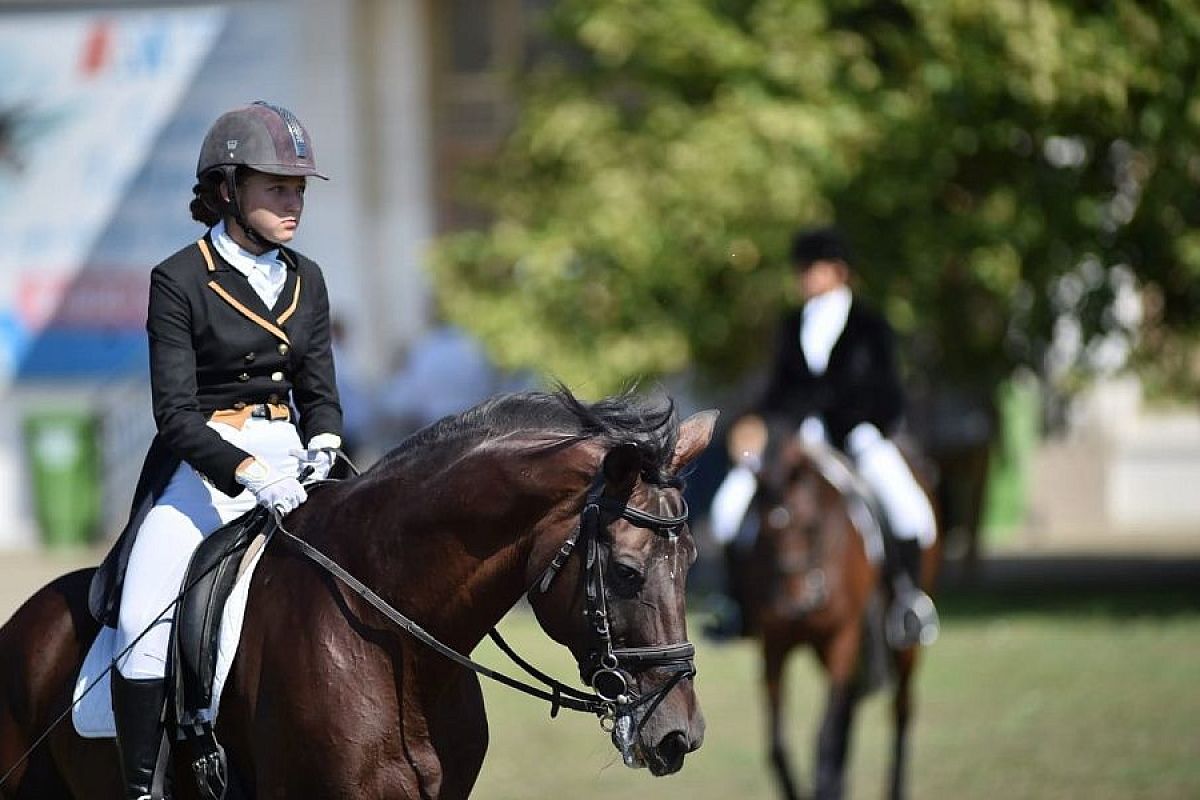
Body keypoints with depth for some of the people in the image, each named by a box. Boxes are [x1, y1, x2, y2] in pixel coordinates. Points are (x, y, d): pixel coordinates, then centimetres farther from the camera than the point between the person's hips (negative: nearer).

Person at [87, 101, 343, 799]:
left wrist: (323, 443, -8)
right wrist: (246, 471, -24)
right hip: (200, 469, -5)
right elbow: (175, 412, -10)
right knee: (145, 624, -24)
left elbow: (320, 390, 15)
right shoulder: (180, 282, -4)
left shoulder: (306, 281, 12)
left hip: (286, 466, 5)